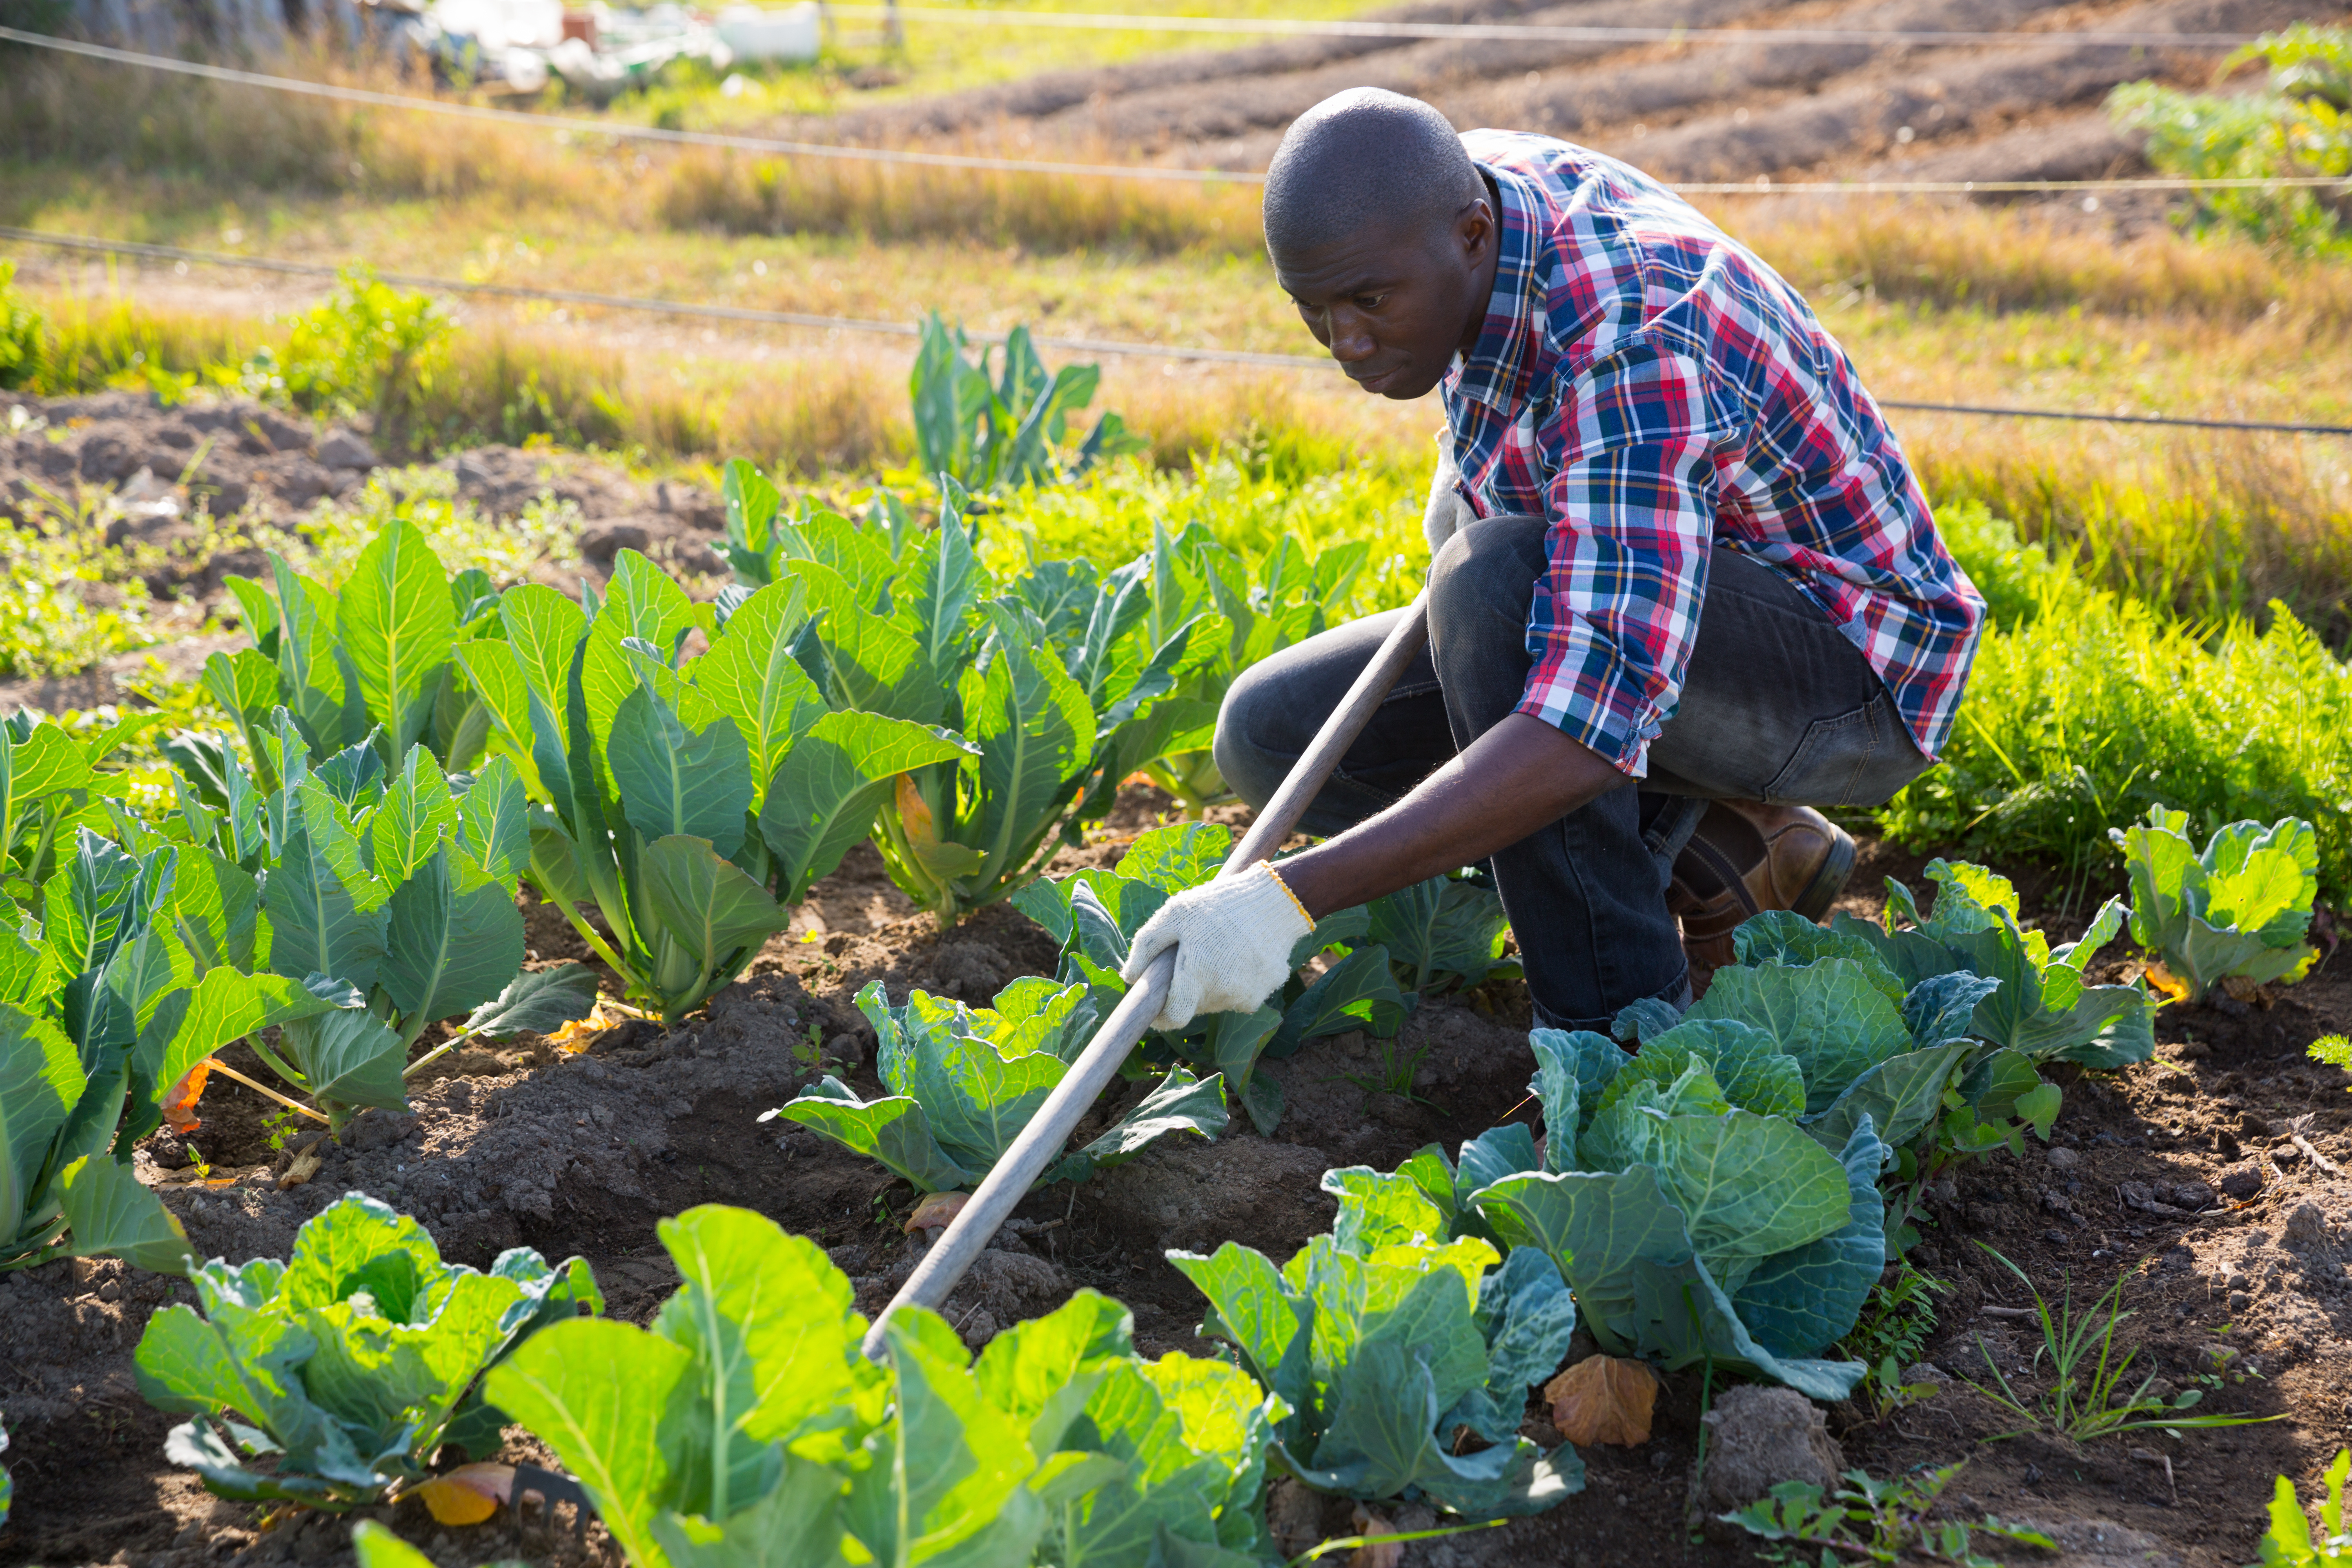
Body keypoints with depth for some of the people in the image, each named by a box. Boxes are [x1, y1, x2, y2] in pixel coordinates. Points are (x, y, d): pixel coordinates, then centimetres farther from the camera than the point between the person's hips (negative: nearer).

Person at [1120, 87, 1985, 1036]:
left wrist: (1296, 895, -48)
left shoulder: (1628, 354, -36)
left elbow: (1594, 731, -45)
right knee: (1271, 735, -3)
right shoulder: (1466, 187, -9)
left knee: (1496, 584, -37)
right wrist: (1463, 484, 0)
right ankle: (1718, 860, 2)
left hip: (1846, 672, -9)